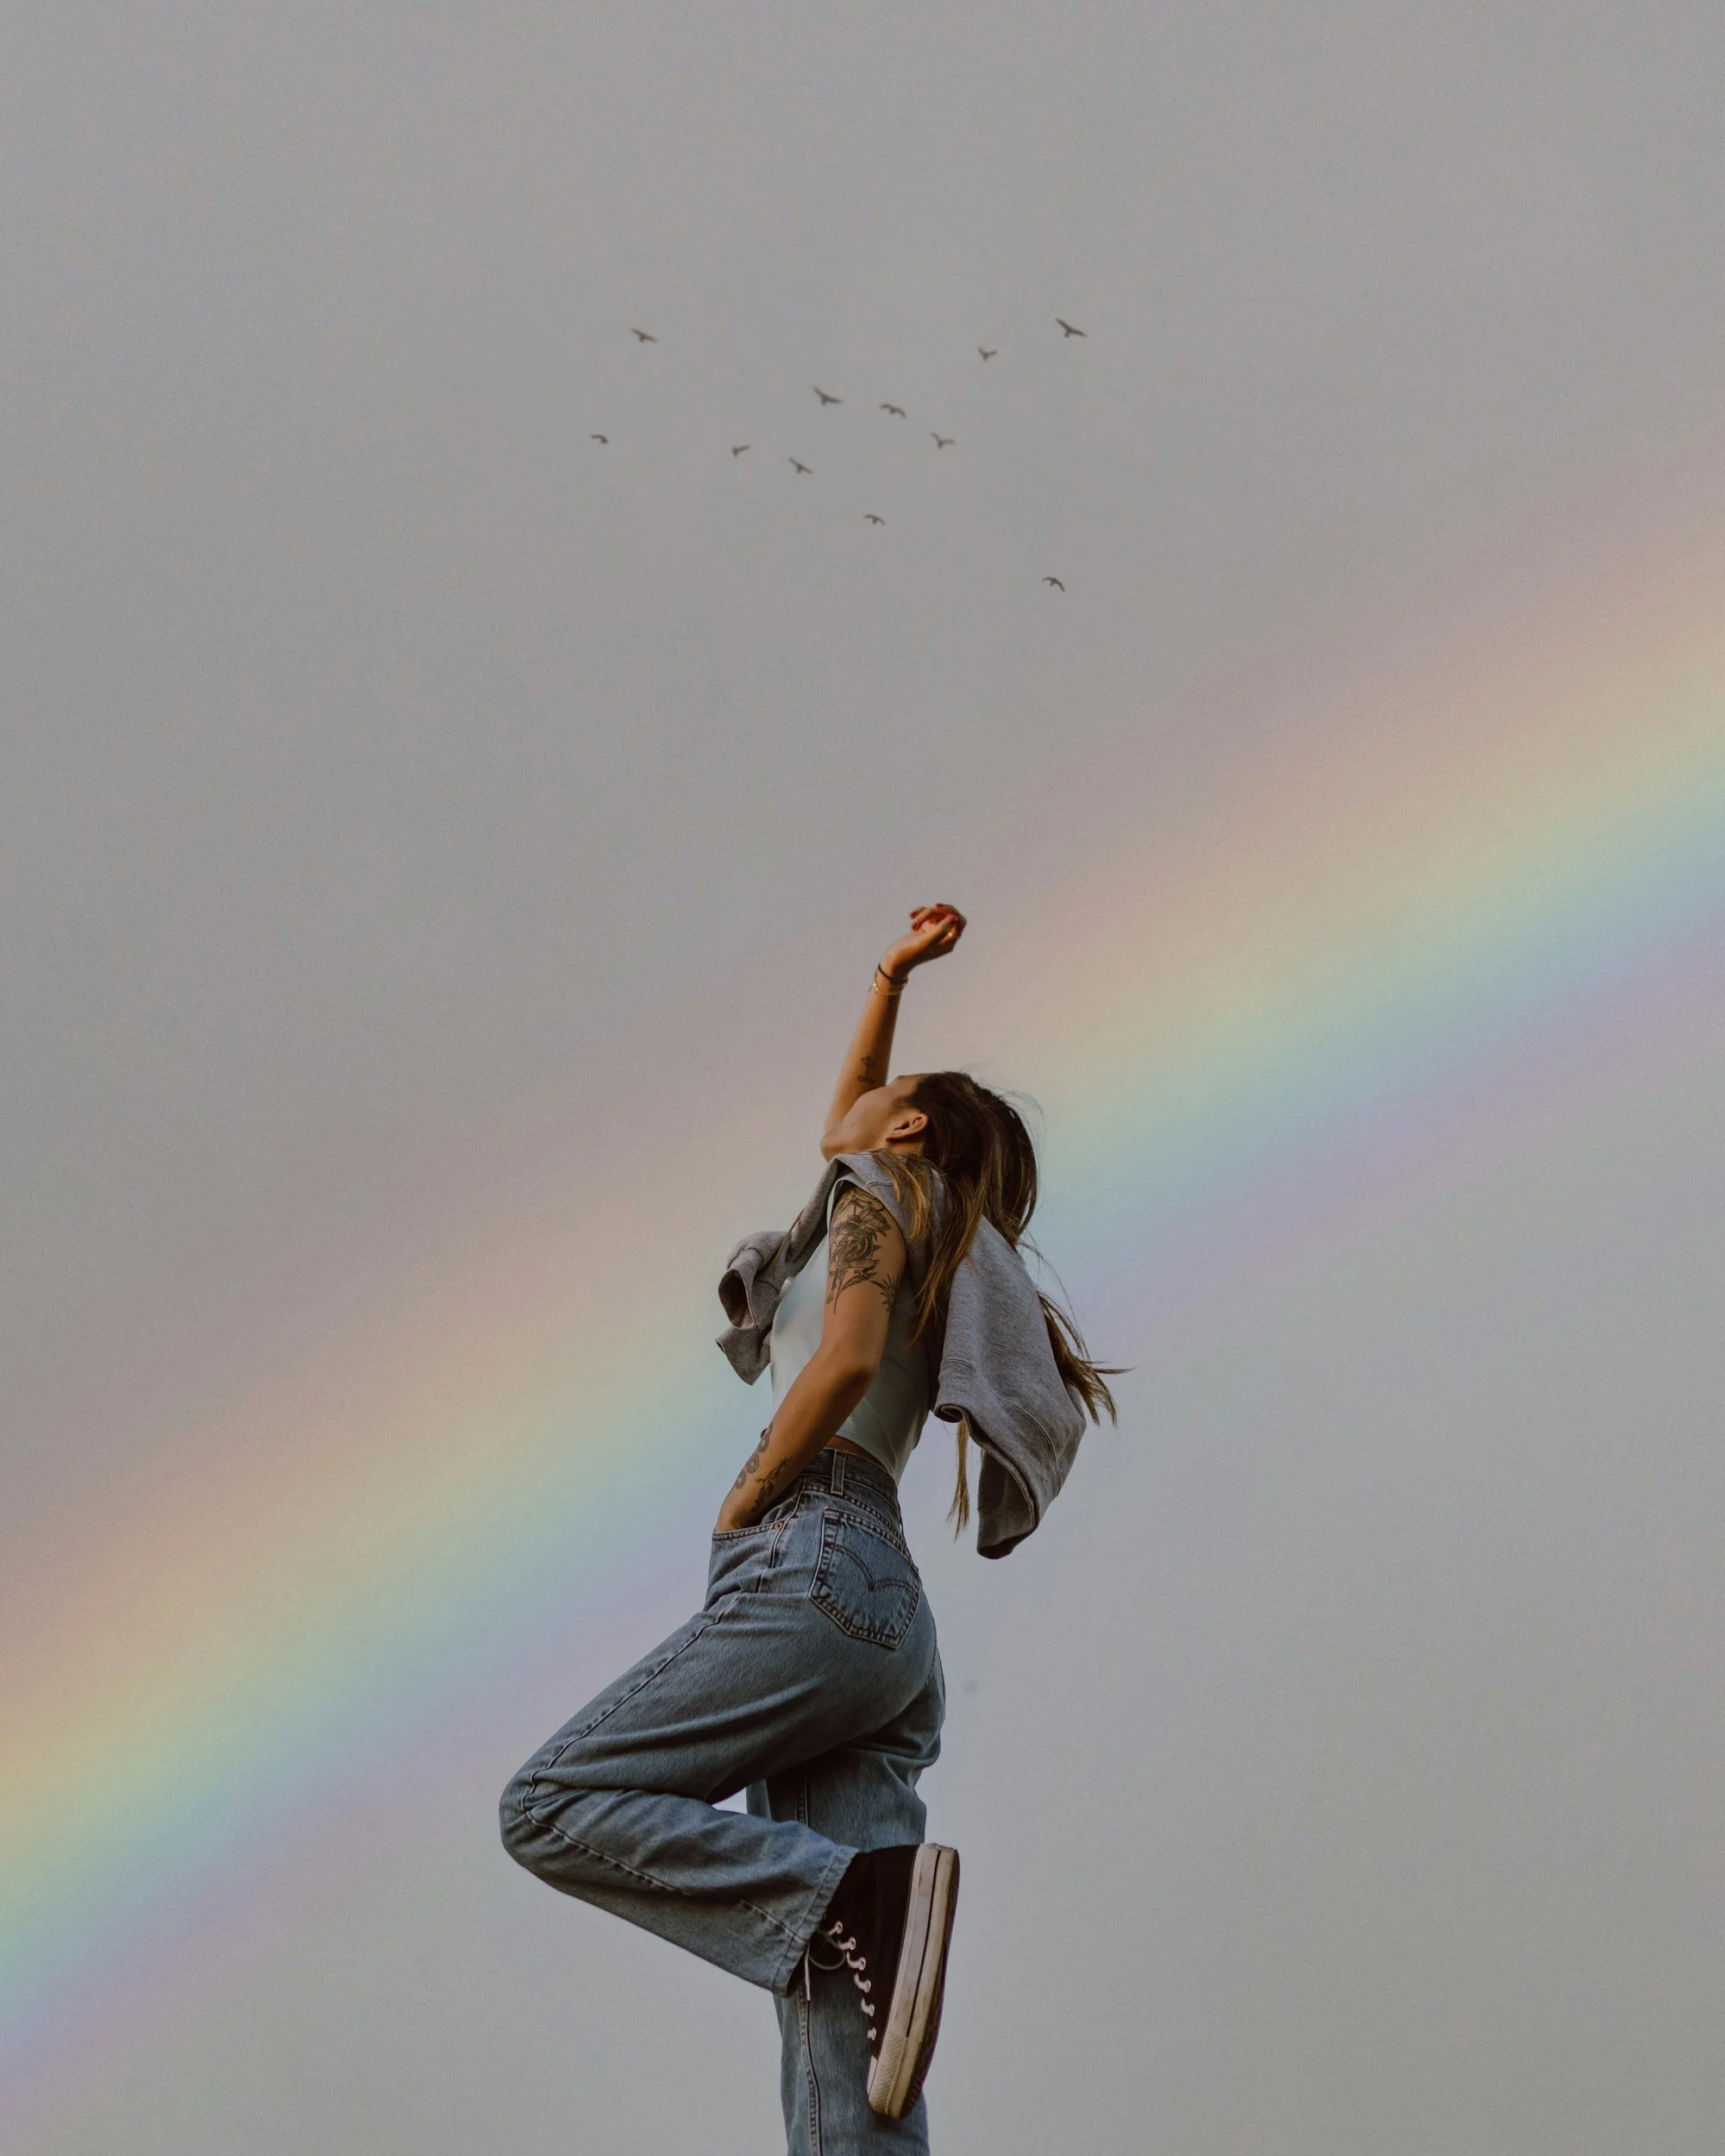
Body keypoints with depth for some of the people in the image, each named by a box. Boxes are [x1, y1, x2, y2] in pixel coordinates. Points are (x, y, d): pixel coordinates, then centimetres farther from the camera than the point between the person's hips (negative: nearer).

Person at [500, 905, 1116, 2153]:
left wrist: (742, 1503, -4)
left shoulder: (884, 1200, 7)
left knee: (555, 1808, -13)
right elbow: (841, 1133, 50)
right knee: (835, 2020, -7)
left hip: (816, 1564, -8)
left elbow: (847, 1360, -12)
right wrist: (891, 980, 50)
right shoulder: (904, 1221, 30)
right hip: (889, 1626, 8)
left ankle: (867, 1897, -26)